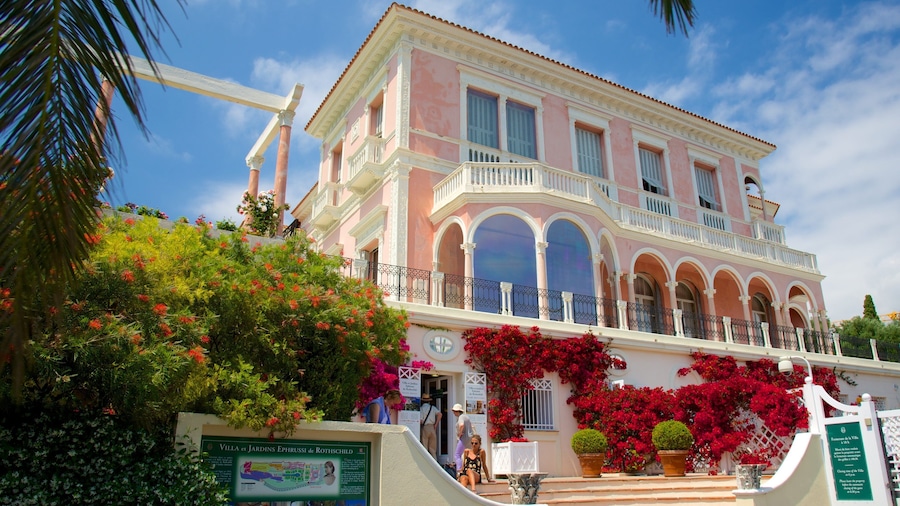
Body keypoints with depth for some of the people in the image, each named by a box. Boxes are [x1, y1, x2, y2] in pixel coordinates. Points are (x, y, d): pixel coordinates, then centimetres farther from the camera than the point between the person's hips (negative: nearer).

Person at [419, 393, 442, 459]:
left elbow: (420, 421, -11)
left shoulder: (421, 408, -4)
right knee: (433, 448, 10)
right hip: (432, 428, 3)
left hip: (425, 427, -3)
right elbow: (440, 414, -6)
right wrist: (436, 424, 1)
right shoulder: (433, 407, 8)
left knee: (425, 448, 2)